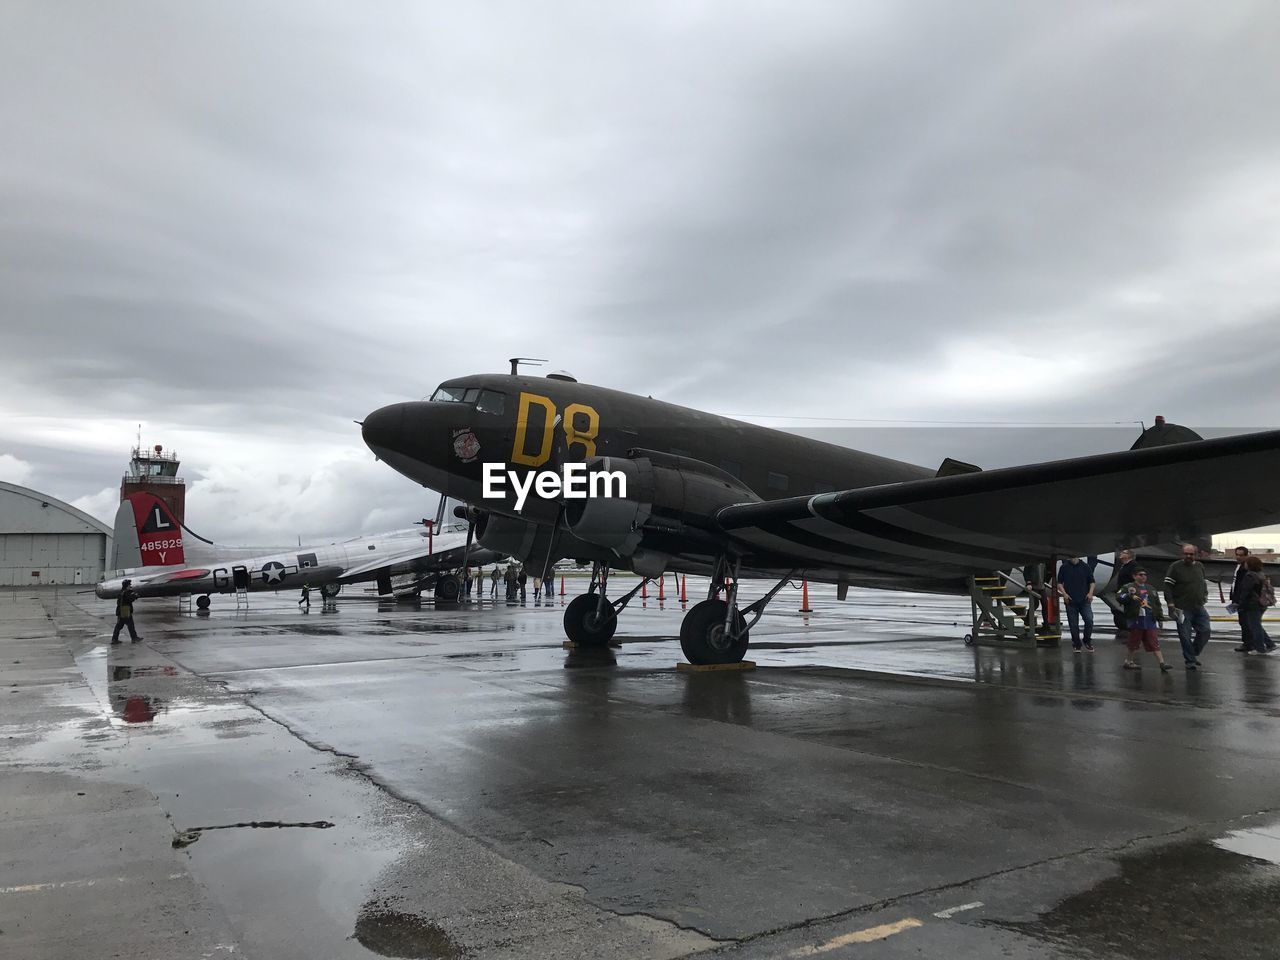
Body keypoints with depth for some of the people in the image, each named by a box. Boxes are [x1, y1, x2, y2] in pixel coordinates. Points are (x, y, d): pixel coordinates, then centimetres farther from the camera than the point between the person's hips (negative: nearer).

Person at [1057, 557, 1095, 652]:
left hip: (1084, 600, 0)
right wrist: (1064, 594, -8)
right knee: (1073, 624, 3)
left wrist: (1090, 592, -6)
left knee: (1089, 620, -12)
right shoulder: (1064, 567, 5)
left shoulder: (1085, 566, 7)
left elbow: (1092, 582, 11)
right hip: (1070, 601, 0)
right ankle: (1076, 644, 16)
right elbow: (1059, 583, 7)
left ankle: (1087, 641, 9)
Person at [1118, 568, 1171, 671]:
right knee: (1134, 643, 4)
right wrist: (1130, 597, -35)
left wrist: (1160, 617, 18)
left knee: (1155, 643, 0)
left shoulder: (1151, 589, 18)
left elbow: (1158, 604, 23)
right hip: (1136, 620, -5)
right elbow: (1121, 598, -17)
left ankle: (1162, 663, -3)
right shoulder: (1129, 588, -1)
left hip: (1150, 621, 5)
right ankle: (1129, 661, 18)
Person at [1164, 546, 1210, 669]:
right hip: (1183, 608, -5)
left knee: (1205, 631, 2)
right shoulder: (1175, 567, -5)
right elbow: (1167, 586, -7)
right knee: (1185, 636, -3)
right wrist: (1170, 603, -14)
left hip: (1199, 607, 5)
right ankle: (1190, 660, 9)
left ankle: (1194, 654, 23)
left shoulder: (1200, 566, 12)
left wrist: (1205, 595, 15)